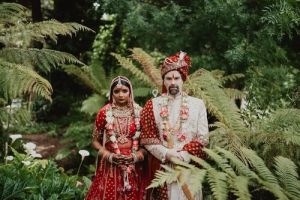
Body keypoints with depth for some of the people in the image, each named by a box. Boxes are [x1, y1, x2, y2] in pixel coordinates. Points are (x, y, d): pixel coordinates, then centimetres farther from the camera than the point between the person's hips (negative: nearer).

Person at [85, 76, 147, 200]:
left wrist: (137, 155, -11)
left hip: (133, 167, 1)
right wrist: (109, 155, -10)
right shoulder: (104, 113, -2)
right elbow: (95, 140, 4)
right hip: (110, 166, -1)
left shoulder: (139, 112, 0)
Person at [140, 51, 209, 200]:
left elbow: (203, 137, 0)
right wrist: (167, 153, -13)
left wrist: (183, 155, -12)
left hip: (189, 165, 0)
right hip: (161, 166, 0)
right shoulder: (152, 105, 7)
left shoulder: (197, 104, 6)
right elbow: (147, 139, 1)